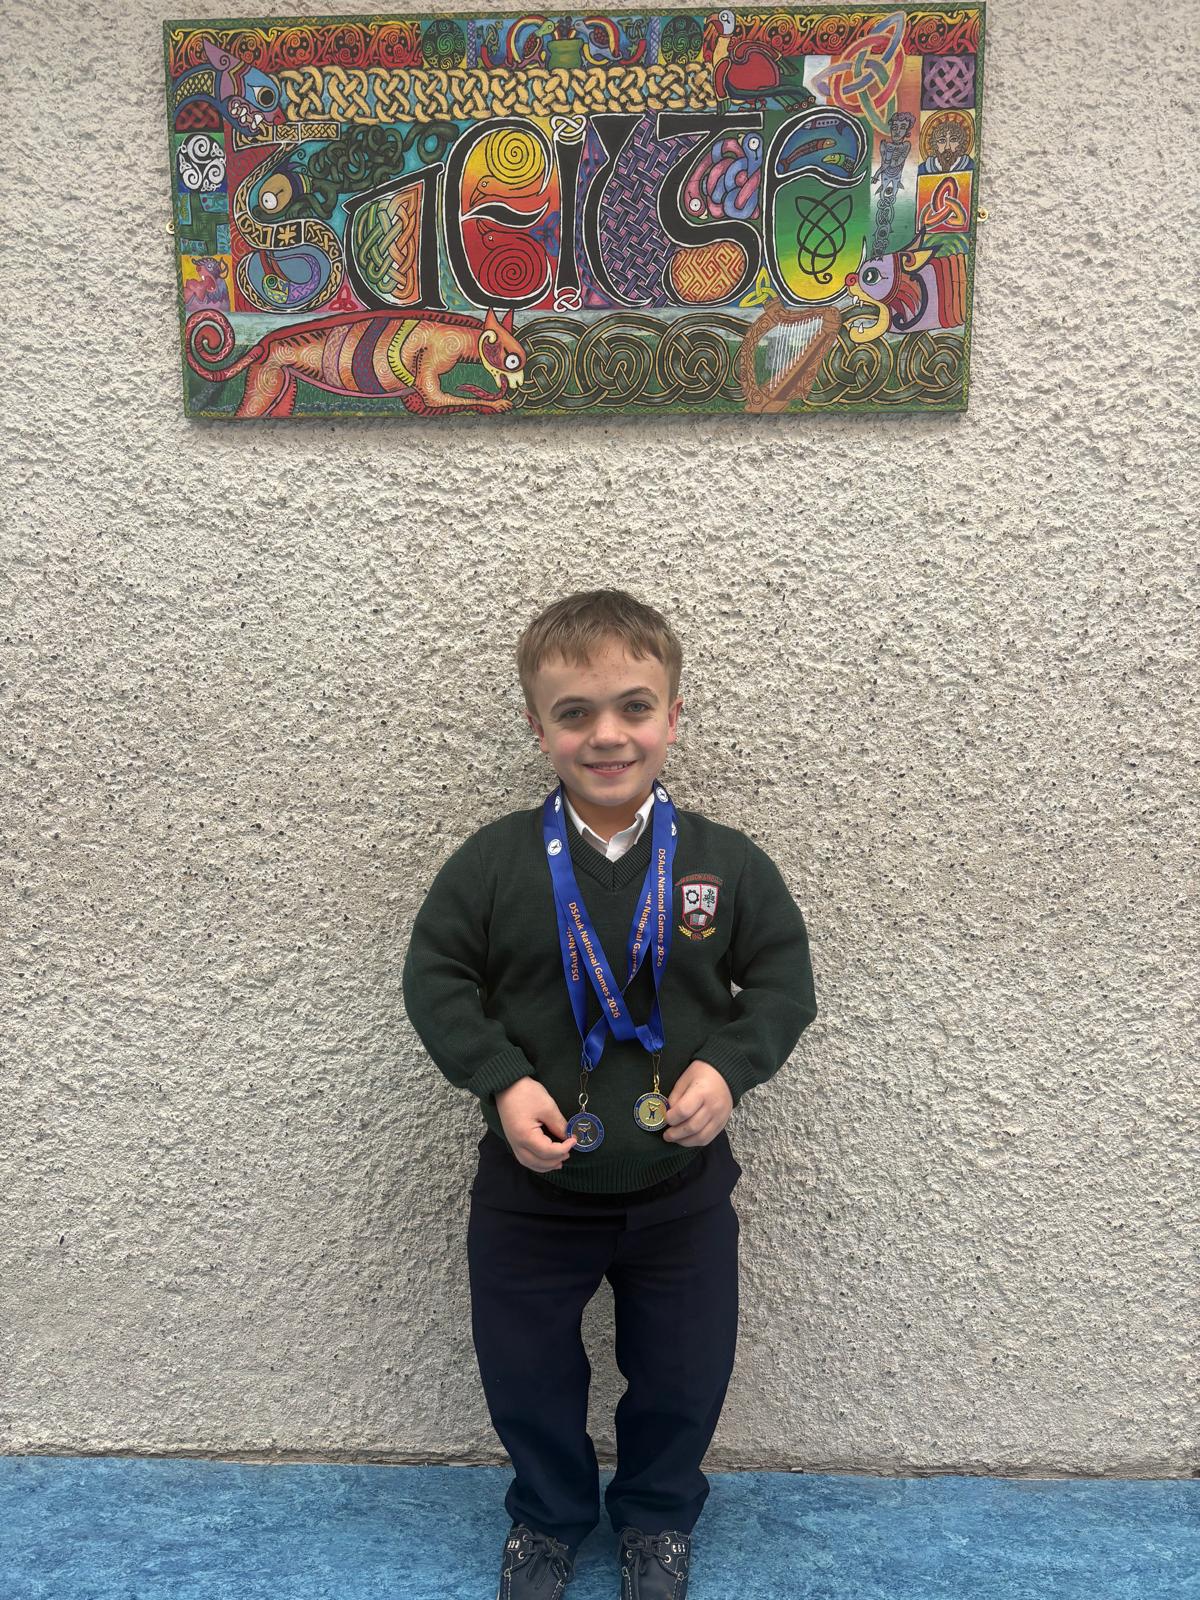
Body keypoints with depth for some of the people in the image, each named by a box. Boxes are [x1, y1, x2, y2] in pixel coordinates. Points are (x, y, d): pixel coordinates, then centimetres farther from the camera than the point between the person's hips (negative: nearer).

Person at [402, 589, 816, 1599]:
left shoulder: (727, 863, -9)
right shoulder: (494, 862, -12)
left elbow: (783, 979, -2)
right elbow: (436, 976, -6)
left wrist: (729, 1065, -18)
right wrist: (500, 1080, -19)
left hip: (681, 1190, 1)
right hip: (532, 1186, 0)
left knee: (683, 1377, 19)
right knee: (525, 1375, 18)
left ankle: (657, 1517, 51)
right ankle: (549, 1517, 50)